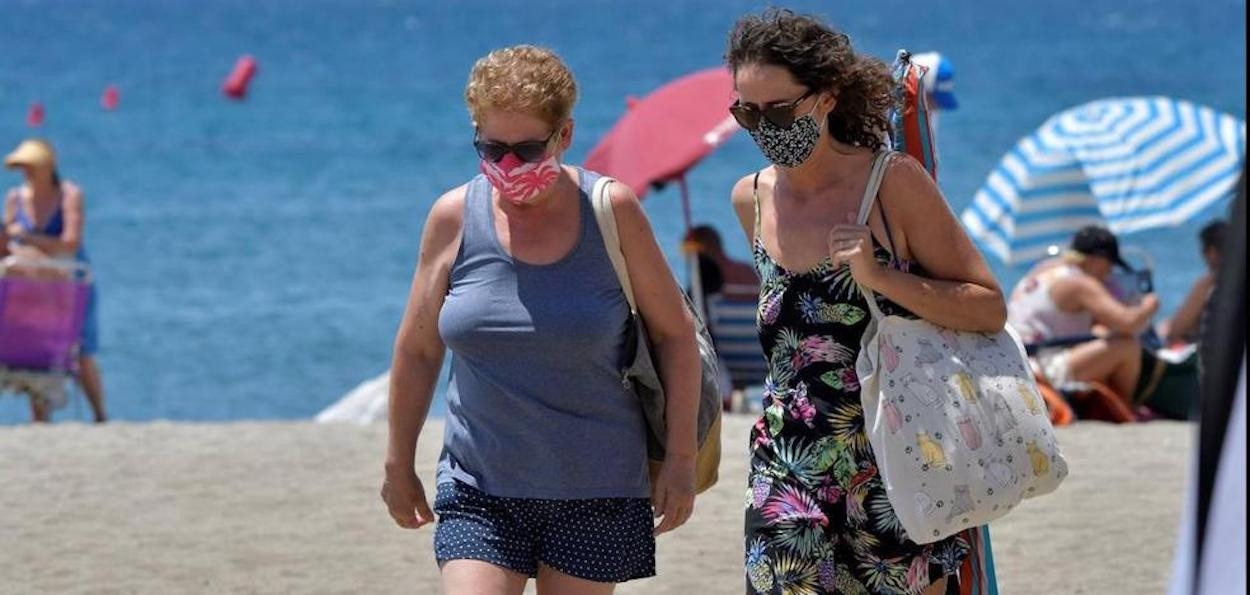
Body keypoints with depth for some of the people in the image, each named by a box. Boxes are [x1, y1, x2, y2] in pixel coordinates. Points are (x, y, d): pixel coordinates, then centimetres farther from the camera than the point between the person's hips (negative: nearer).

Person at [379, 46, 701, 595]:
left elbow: (674, 333, 2)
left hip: (594, 491, -1)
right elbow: (417, 349, 10)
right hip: (480, 488, 1)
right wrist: (398, 464, 14)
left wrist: (681, 458, -1)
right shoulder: (455, 218, -1)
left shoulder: (611, 212, -5)